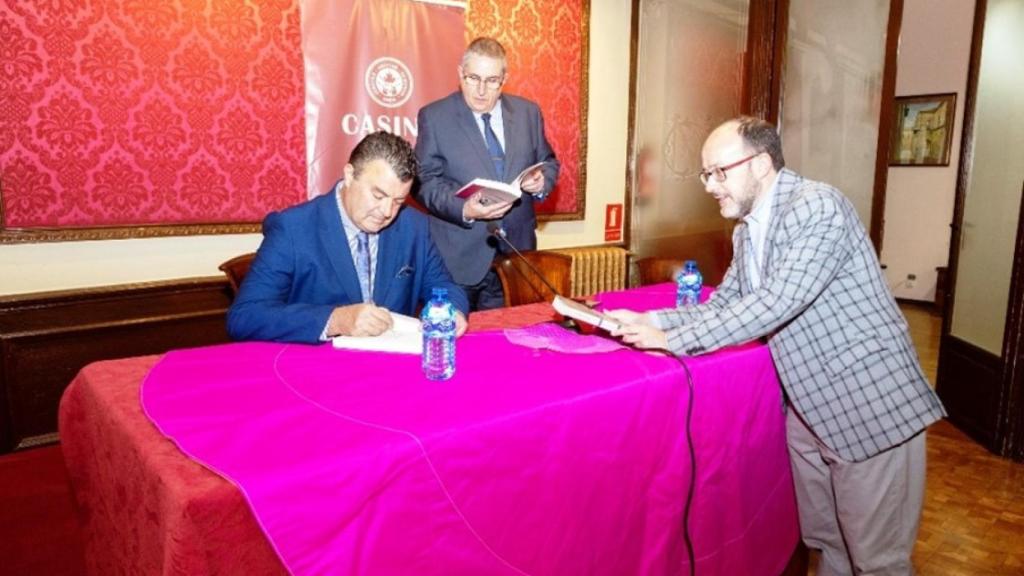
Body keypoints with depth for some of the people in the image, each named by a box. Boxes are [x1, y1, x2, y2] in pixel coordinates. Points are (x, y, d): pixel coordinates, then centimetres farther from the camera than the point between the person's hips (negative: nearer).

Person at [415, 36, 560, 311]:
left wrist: (542, 181, -7)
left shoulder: (528, 112, 8)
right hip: (459, 258, -3)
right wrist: (463, 209, -22)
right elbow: (426, 180, -5)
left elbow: (548, 162, 17)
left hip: (516, 252, 3)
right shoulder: (434, 117, -1)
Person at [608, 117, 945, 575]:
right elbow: (721, 305, 11)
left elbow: (777, 302, -28)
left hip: (870, 401, -7)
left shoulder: (817, 206, -18)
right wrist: (646, 321, -4)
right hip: (808, 405, 8)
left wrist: (672, 340, -26)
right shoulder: (746, 232, 9)